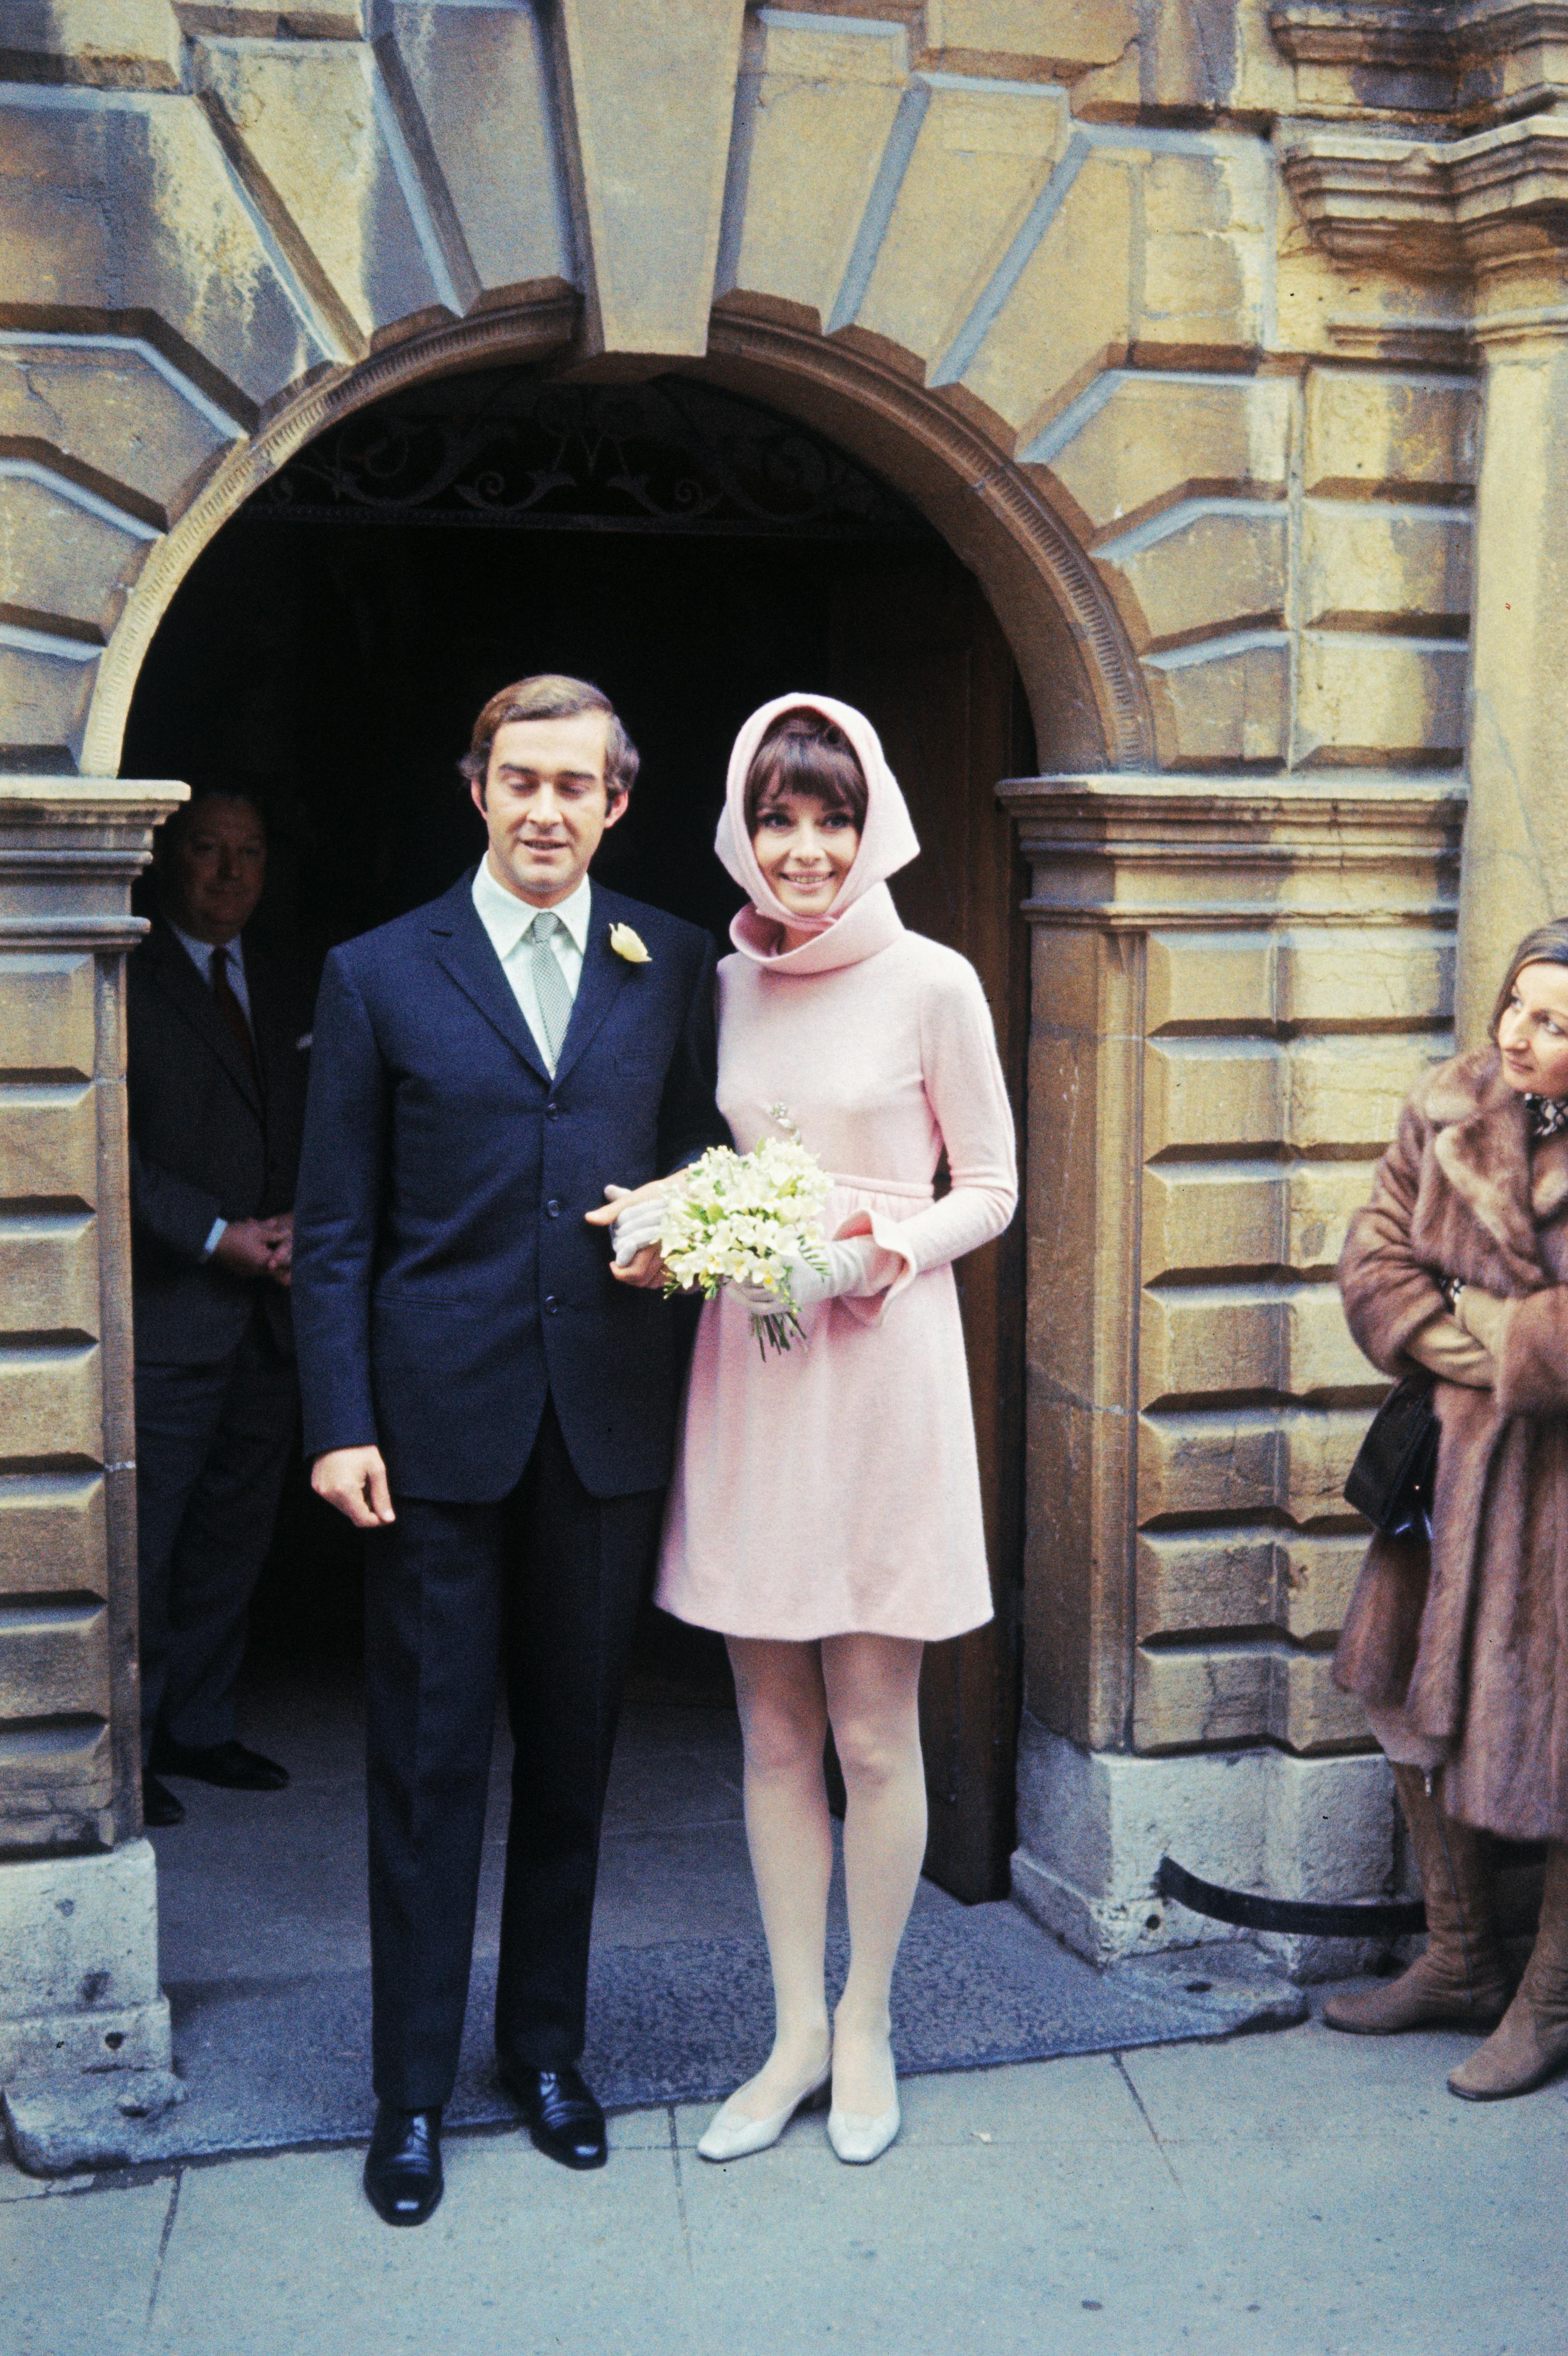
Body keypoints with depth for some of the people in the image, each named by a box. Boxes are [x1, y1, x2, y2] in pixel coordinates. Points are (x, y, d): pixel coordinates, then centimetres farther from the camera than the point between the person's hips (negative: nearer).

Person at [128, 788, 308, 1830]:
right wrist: (217, 1236, -13)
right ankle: (124, 1751, 10)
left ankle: (199, 1728, 24)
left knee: (235, 1537, 12)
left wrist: (299, 1227, 0)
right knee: (143, 1541, -2)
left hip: (270, 1309, 6)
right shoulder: (128, 983, -4)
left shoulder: (284, 994, 17)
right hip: (166, 1313, -6)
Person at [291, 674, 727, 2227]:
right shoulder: (380, 975, 2)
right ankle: (412, 2090, 21)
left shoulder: (674, 967, 7)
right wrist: (340, 1424, -6)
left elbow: (705, 1148, 15)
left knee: (573, 1750, 13)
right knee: (428, 1760, 5)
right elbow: (335, 1229, 1)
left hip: (609, 1422, 2)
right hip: (439, 1418, -2)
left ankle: (546, 2046, 31)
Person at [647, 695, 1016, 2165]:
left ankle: (865, 2023, 24)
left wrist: (880, 1252, -17)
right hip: (746, 1373, 4)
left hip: (881, 1368, -4)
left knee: (873, 1730, 5)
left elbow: (990, 1189, 0)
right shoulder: (723, 984, 7)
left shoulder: (931, 984, -5)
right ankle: (795, 2030, 25)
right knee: (772, 1731, 11)